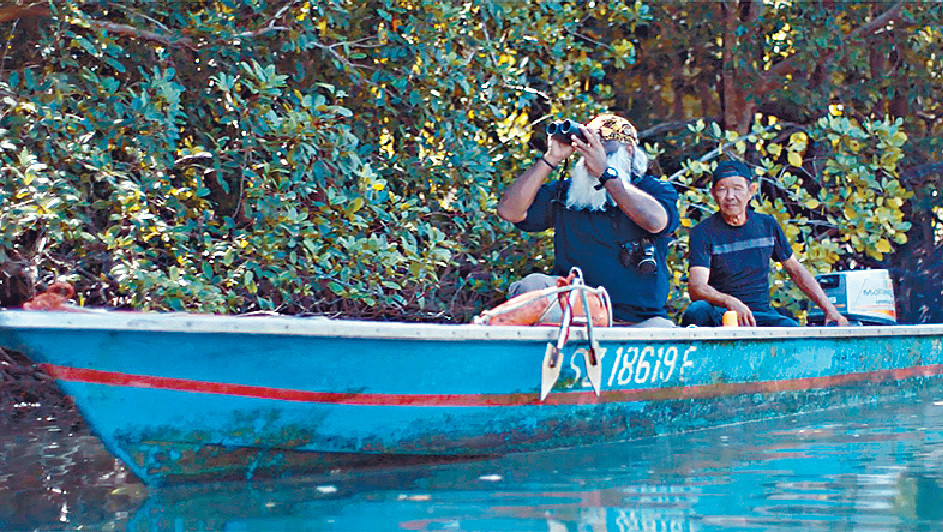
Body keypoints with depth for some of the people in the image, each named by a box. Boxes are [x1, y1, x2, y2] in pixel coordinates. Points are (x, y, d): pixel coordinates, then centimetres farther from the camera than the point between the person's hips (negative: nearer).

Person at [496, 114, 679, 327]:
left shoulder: (655, 189, 11)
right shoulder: (563, 192, 16)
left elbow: (655, 221, -15)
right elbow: (509, 211, 3)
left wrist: (604, 171, -15)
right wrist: (550, 159, -1)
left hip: (640, 319, -2)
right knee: (531, 287, -27)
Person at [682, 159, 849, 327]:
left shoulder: (768, 225, 10)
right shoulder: (703, 232, -4)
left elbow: (795, 270, 20)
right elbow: (696, 288, -18)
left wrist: (829, 309, 12)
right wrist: (731, 303, -38)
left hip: (761, 313, 2)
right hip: (719, 315, -2)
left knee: (790, 327, -31)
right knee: (697, 311, -37)